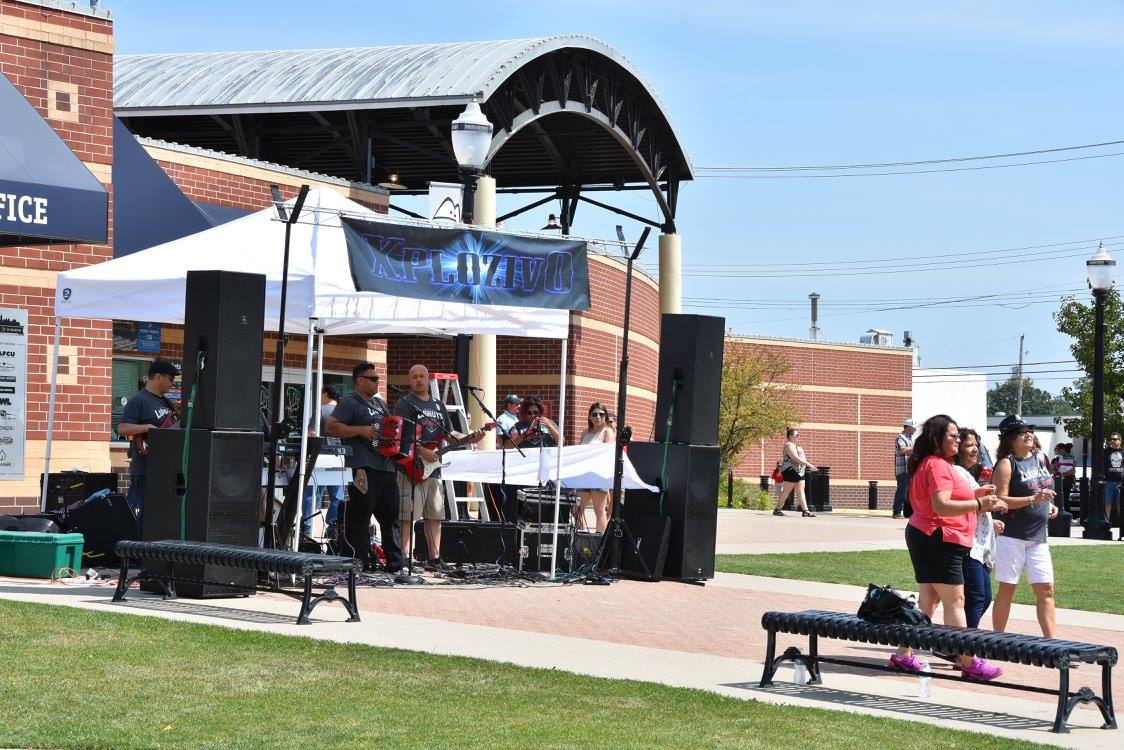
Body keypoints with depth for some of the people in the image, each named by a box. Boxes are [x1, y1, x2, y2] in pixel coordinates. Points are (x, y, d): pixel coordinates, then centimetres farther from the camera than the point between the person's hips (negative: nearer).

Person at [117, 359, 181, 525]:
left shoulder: (165, 402, 19)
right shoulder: (138, 400, -8)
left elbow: (174, 424, 28)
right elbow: (122, 429, -17)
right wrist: (149, 428, -25)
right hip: (144, 469, -9)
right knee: (139, 513, -8)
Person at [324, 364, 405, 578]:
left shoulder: (380, 403, 23)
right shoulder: (350, 403, -3)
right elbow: (330, 426, -15)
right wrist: (361, 430, -18)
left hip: (385, 467, 9)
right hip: (363, 469, -9)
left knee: (390, 517, 9)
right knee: (358, 519, -8)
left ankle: (397, 566, 14)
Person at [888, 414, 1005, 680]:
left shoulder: (933, 464, 18)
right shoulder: (938, 465, -16)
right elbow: (941, 506, -25)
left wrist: (973, 494, 16)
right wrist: (979, 504, -27)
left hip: (923, 537, 11)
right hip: (938, 540, -11)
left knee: (927, 600, 13)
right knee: (954, 601, -8)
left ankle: (904, 655, 15)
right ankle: (968, 663, -7)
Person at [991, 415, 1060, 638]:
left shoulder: (1040, 458, 12)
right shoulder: (1006, 464, -9)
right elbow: (1000, 500, -17)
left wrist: (1050, 505, 8)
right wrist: (1033, 499, -25)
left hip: (1038, 537, 6)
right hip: (1012, 536, -6)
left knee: (1046, 590, 1)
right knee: (1007, 589, 0)